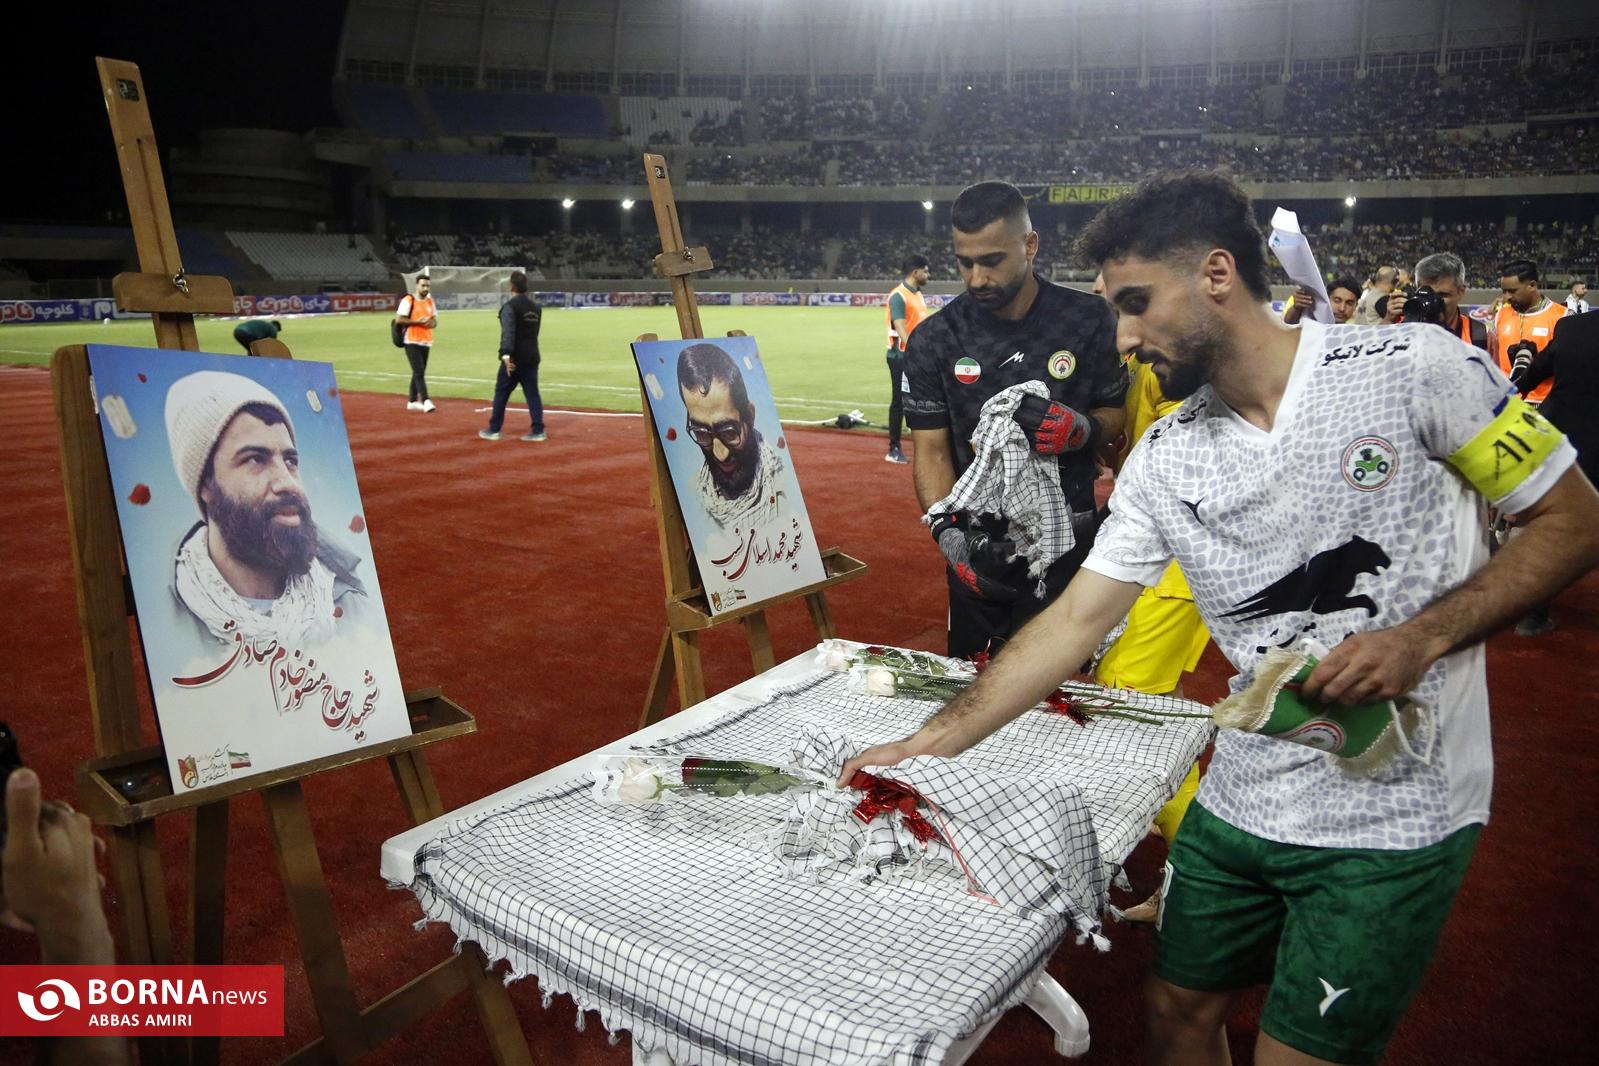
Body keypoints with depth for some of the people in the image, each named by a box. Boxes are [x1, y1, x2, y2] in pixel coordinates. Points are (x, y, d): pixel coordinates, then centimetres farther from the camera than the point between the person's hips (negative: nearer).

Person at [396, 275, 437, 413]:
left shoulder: (430, 301, 12)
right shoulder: (408, 300, -7)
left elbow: (434, 322, 16)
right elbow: (399, 319, -12)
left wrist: (431, 323, -7)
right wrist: (417, 321, -19)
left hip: (426, 342, 7)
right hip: (412, 342, -7)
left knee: (418, 372, 12)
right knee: (419, 372, -14)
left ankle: (412, 402, 21)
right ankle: (426, 401, -21)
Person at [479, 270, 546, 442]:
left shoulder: (510, 306, -11)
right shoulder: (537, 308, 12)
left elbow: (508, 332, -24)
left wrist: (506, 355, -33)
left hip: (514, 358, -6)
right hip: (532, 357, 6)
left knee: (501, 393, 5)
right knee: (532, 394, 6)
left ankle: (494, 430, 10)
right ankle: (538, 430, 1)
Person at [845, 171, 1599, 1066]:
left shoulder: (1413, 365, -12)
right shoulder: (1163, 461, 0)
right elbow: (1074, 625, -1)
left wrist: (1421, 638, -19)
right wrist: (923, 747, -6)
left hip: (1394, 818, -4)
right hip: (1241, 801, 5)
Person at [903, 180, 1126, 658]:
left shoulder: (1089, 320, -4)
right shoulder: (934, 341, -4)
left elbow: (1116, 413, 5)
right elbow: (931, 449, -5)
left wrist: (1083, 429, -19)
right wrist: (947, 531, -21)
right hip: (978, 542, 1)